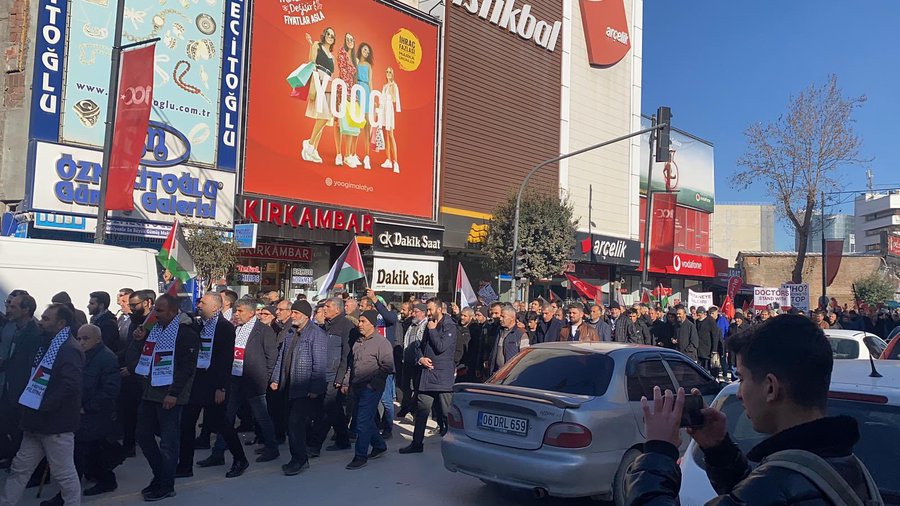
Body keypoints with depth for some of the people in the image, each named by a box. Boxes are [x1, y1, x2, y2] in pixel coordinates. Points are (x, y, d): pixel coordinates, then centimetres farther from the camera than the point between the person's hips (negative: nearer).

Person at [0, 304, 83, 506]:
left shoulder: (70, 350, -18)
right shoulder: (49, 345, 13)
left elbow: (70, 385, -29)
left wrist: (43, 407, -21)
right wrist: (30, 409, 9)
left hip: (57, 424, -9)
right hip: (38, 423, 10)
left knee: (64, 474, 1)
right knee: (19, 469, 15)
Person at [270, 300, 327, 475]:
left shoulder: (316, 334, -10)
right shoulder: (291, 335, 16)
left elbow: (320, 364, -15)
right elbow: (282, 358, 20)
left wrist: (315, 388, -18)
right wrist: (275, 379, 9)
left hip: (306, 390, -8)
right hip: (290, 388, 8)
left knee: (295, 423, -11)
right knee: (292, 424, 10)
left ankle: (299, 460, 1)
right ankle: (299, 459, 20)